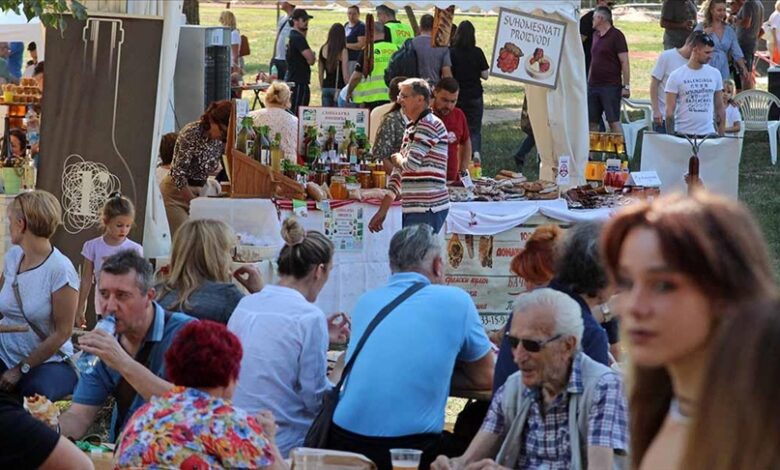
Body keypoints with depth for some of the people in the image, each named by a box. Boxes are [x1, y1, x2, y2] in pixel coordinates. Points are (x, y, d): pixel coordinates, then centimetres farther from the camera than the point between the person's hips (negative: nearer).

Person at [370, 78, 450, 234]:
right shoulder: (411, 129, 20)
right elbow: (399, 172, 23)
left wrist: (396, 159, 5)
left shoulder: (429, 125, -9)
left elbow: (411, 164, -18)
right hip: (412, 209, 9)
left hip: (427, 210, -9)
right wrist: (382, 211, 20)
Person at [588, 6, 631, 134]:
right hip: (593, 85, 7)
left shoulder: (616, 35, -6)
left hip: (611, 86, -7)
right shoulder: (596, 35, 16)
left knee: (613, 121, -10)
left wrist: (626, 86, -16)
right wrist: (588, 82, 19)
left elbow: (624, 62, -11)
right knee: (592, 122, 5)